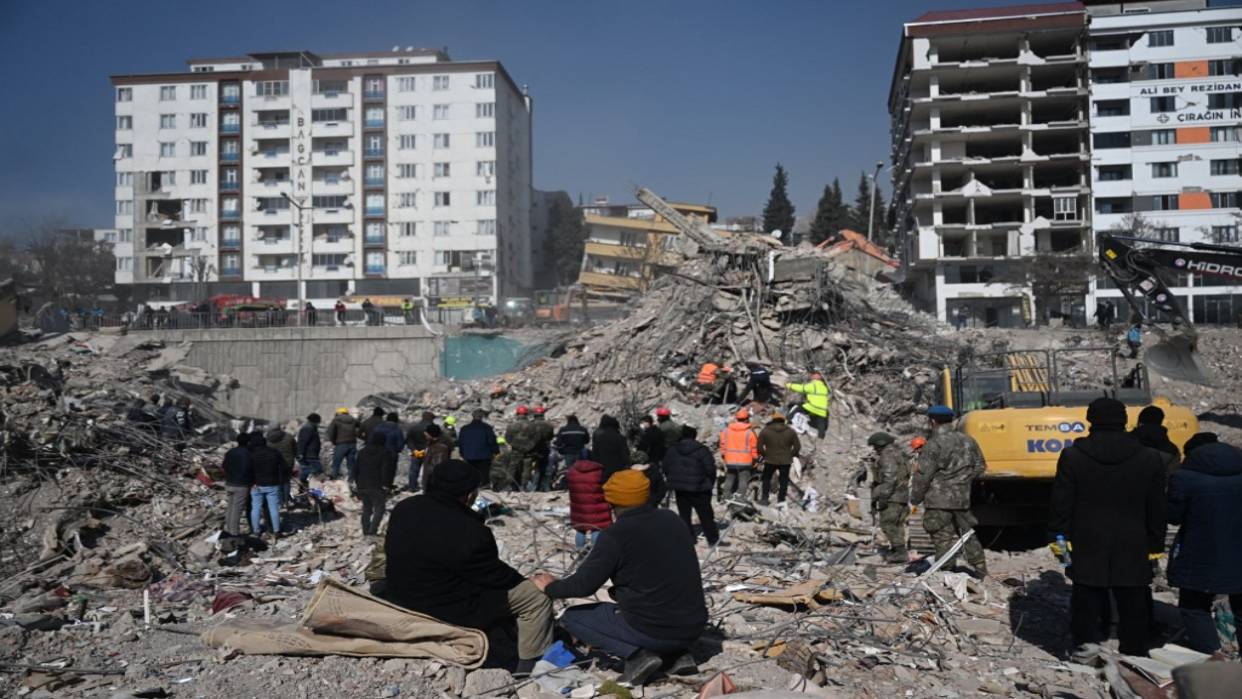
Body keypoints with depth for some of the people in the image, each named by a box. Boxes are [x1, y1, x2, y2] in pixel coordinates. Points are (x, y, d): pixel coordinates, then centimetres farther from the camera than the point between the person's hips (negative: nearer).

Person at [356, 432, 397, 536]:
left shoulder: (361, 452, 11)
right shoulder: (385, 453, -9)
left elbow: (356, 470, 14)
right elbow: (387, 470, -13)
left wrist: (358, 485, 19)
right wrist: (386, 485, -8)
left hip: (363, 485, 6)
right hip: (378, 486, -6)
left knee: (366, 508, 16)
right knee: (379, 508, 2)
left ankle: (365, 531, 17)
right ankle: (372, 530, -9)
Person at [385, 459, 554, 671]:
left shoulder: (403, 509, -4)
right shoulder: (469, 533, -29)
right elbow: (497, 576, -16)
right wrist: (525, 582, 6)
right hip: (446, 612, -9)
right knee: (537, 597, -3)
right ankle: (532, 667, 8)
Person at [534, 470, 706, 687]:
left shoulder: (616, 535, -12)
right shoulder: (671, 520, 6)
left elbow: (584, 585, -9)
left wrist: (550, 587, 11)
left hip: (652, 630, -6)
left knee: (571, 617, 11)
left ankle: (636, 655, -6)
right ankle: (676, 655, 12)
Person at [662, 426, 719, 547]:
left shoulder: (672, 450, 2)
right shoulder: (702, 450, -11)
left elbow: (665, 468, 7)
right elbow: (710, 469, -12)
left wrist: (672, 481, 18)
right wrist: (710, 484, 4)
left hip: (679, 488, 3)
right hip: (699, 488, -3)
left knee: (684, 515, 11)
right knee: (706, 515, 7)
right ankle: (713, 539, 11)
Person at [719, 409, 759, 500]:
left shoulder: (726, 430, 2)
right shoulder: (750, 432, -8)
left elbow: (723, 445, 6)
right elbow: (754, 448, -3)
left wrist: (724, 457, 18)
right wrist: (755, 459, 9)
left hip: (730, 461, 4)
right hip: (745, 462, -4)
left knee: (729, 479, 16)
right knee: (743, 480, 0)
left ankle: (726, 495, 16)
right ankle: (740, 496, -11)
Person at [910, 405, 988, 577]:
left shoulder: (934, 445, -16)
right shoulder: (967, 440, 7)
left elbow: (923, 475, -15)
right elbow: (979, 467, 16)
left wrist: (915, 498, -3)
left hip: (939, 500, -7)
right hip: (962, 498, 7)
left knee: (943, 538, -1)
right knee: (967, 532, 20)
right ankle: (980, 569, 29)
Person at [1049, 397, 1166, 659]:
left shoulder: (1072, 456, -6)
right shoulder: (1150, 458, 0)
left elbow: (1061, 503, -4)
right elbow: (1156, 508, 5)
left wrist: (1057, 536, 4)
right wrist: (1155, 545, 12)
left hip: (1087, 546, -1)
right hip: (1132, 548, 1)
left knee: (1086, 597, 10)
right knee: (1132, 604, 11)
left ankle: (1086, 638, -3)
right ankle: (1134, 651, 18)